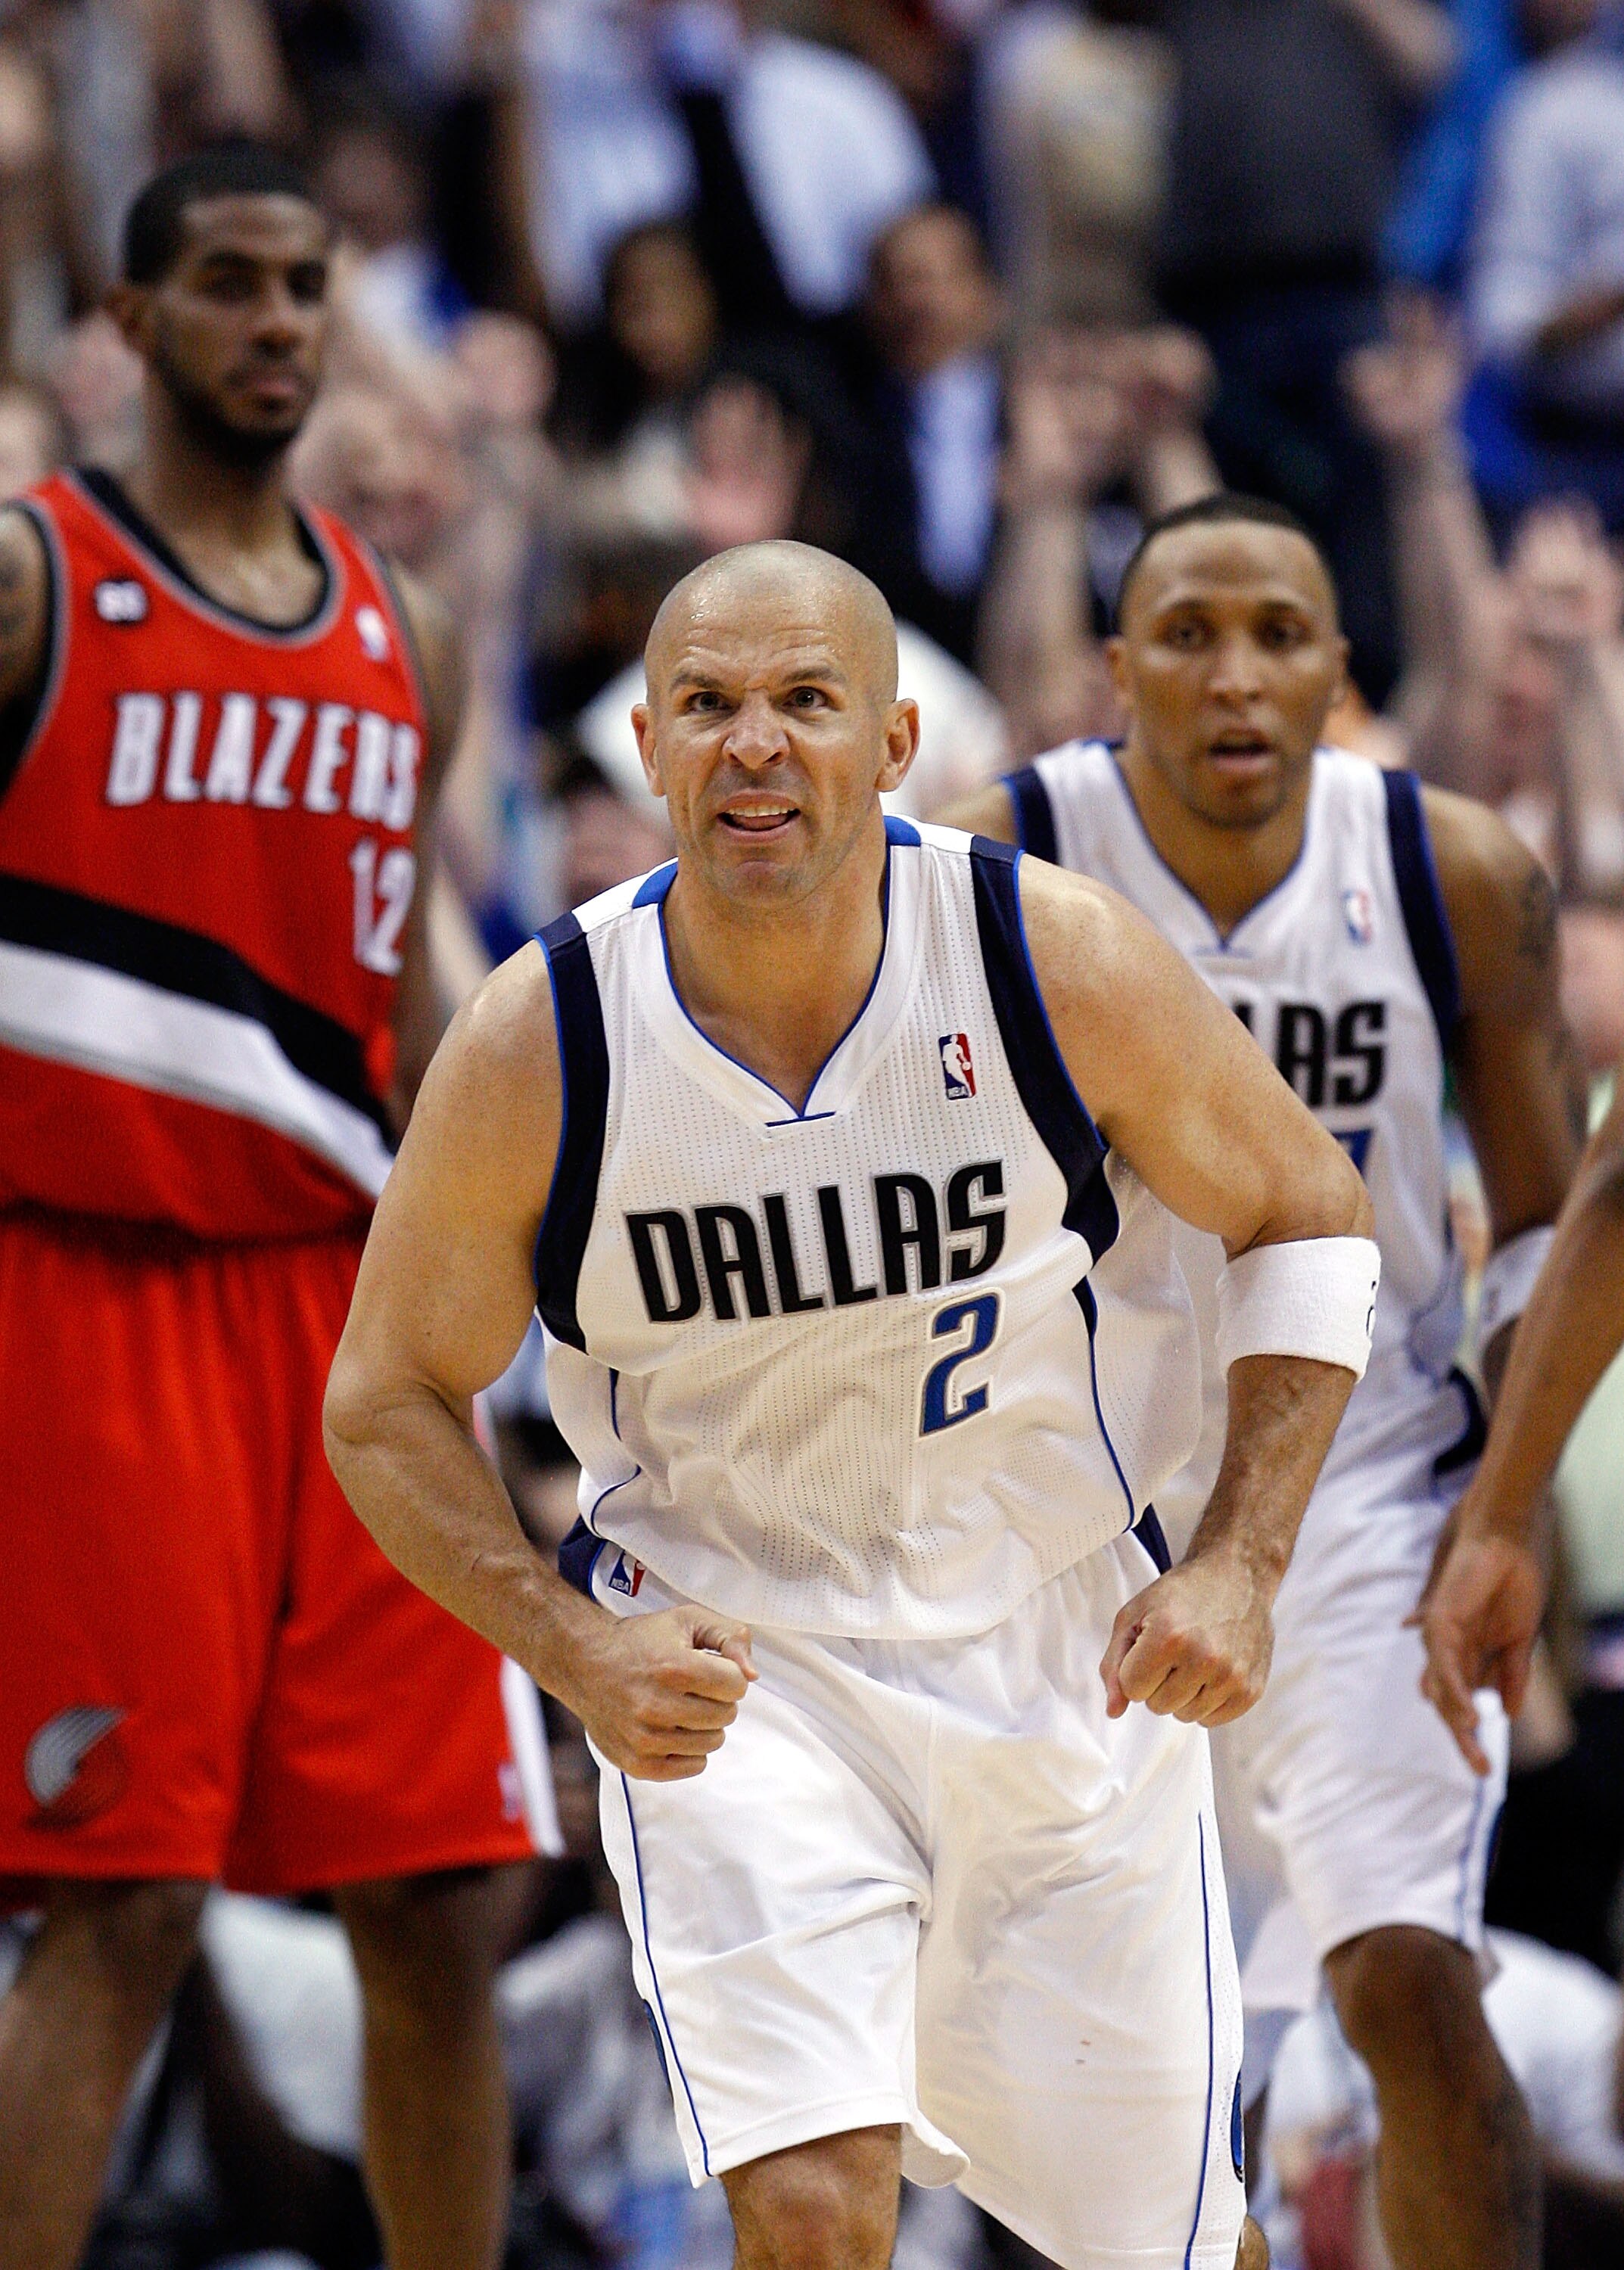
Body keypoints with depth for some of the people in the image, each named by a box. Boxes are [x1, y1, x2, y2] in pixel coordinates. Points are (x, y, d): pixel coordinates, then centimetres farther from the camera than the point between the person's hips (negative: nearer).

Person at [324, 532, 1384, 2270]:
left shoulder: (1059, 966, -15)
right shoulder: (536, 1049, -16)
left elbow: (1305, 1218, 1)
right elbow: (386, 1404, -2)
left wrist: (1239, 1567, -9)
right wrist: (573, 1653, -17)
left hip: (1068, 1651, 2)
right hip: (729, 1667, -2)